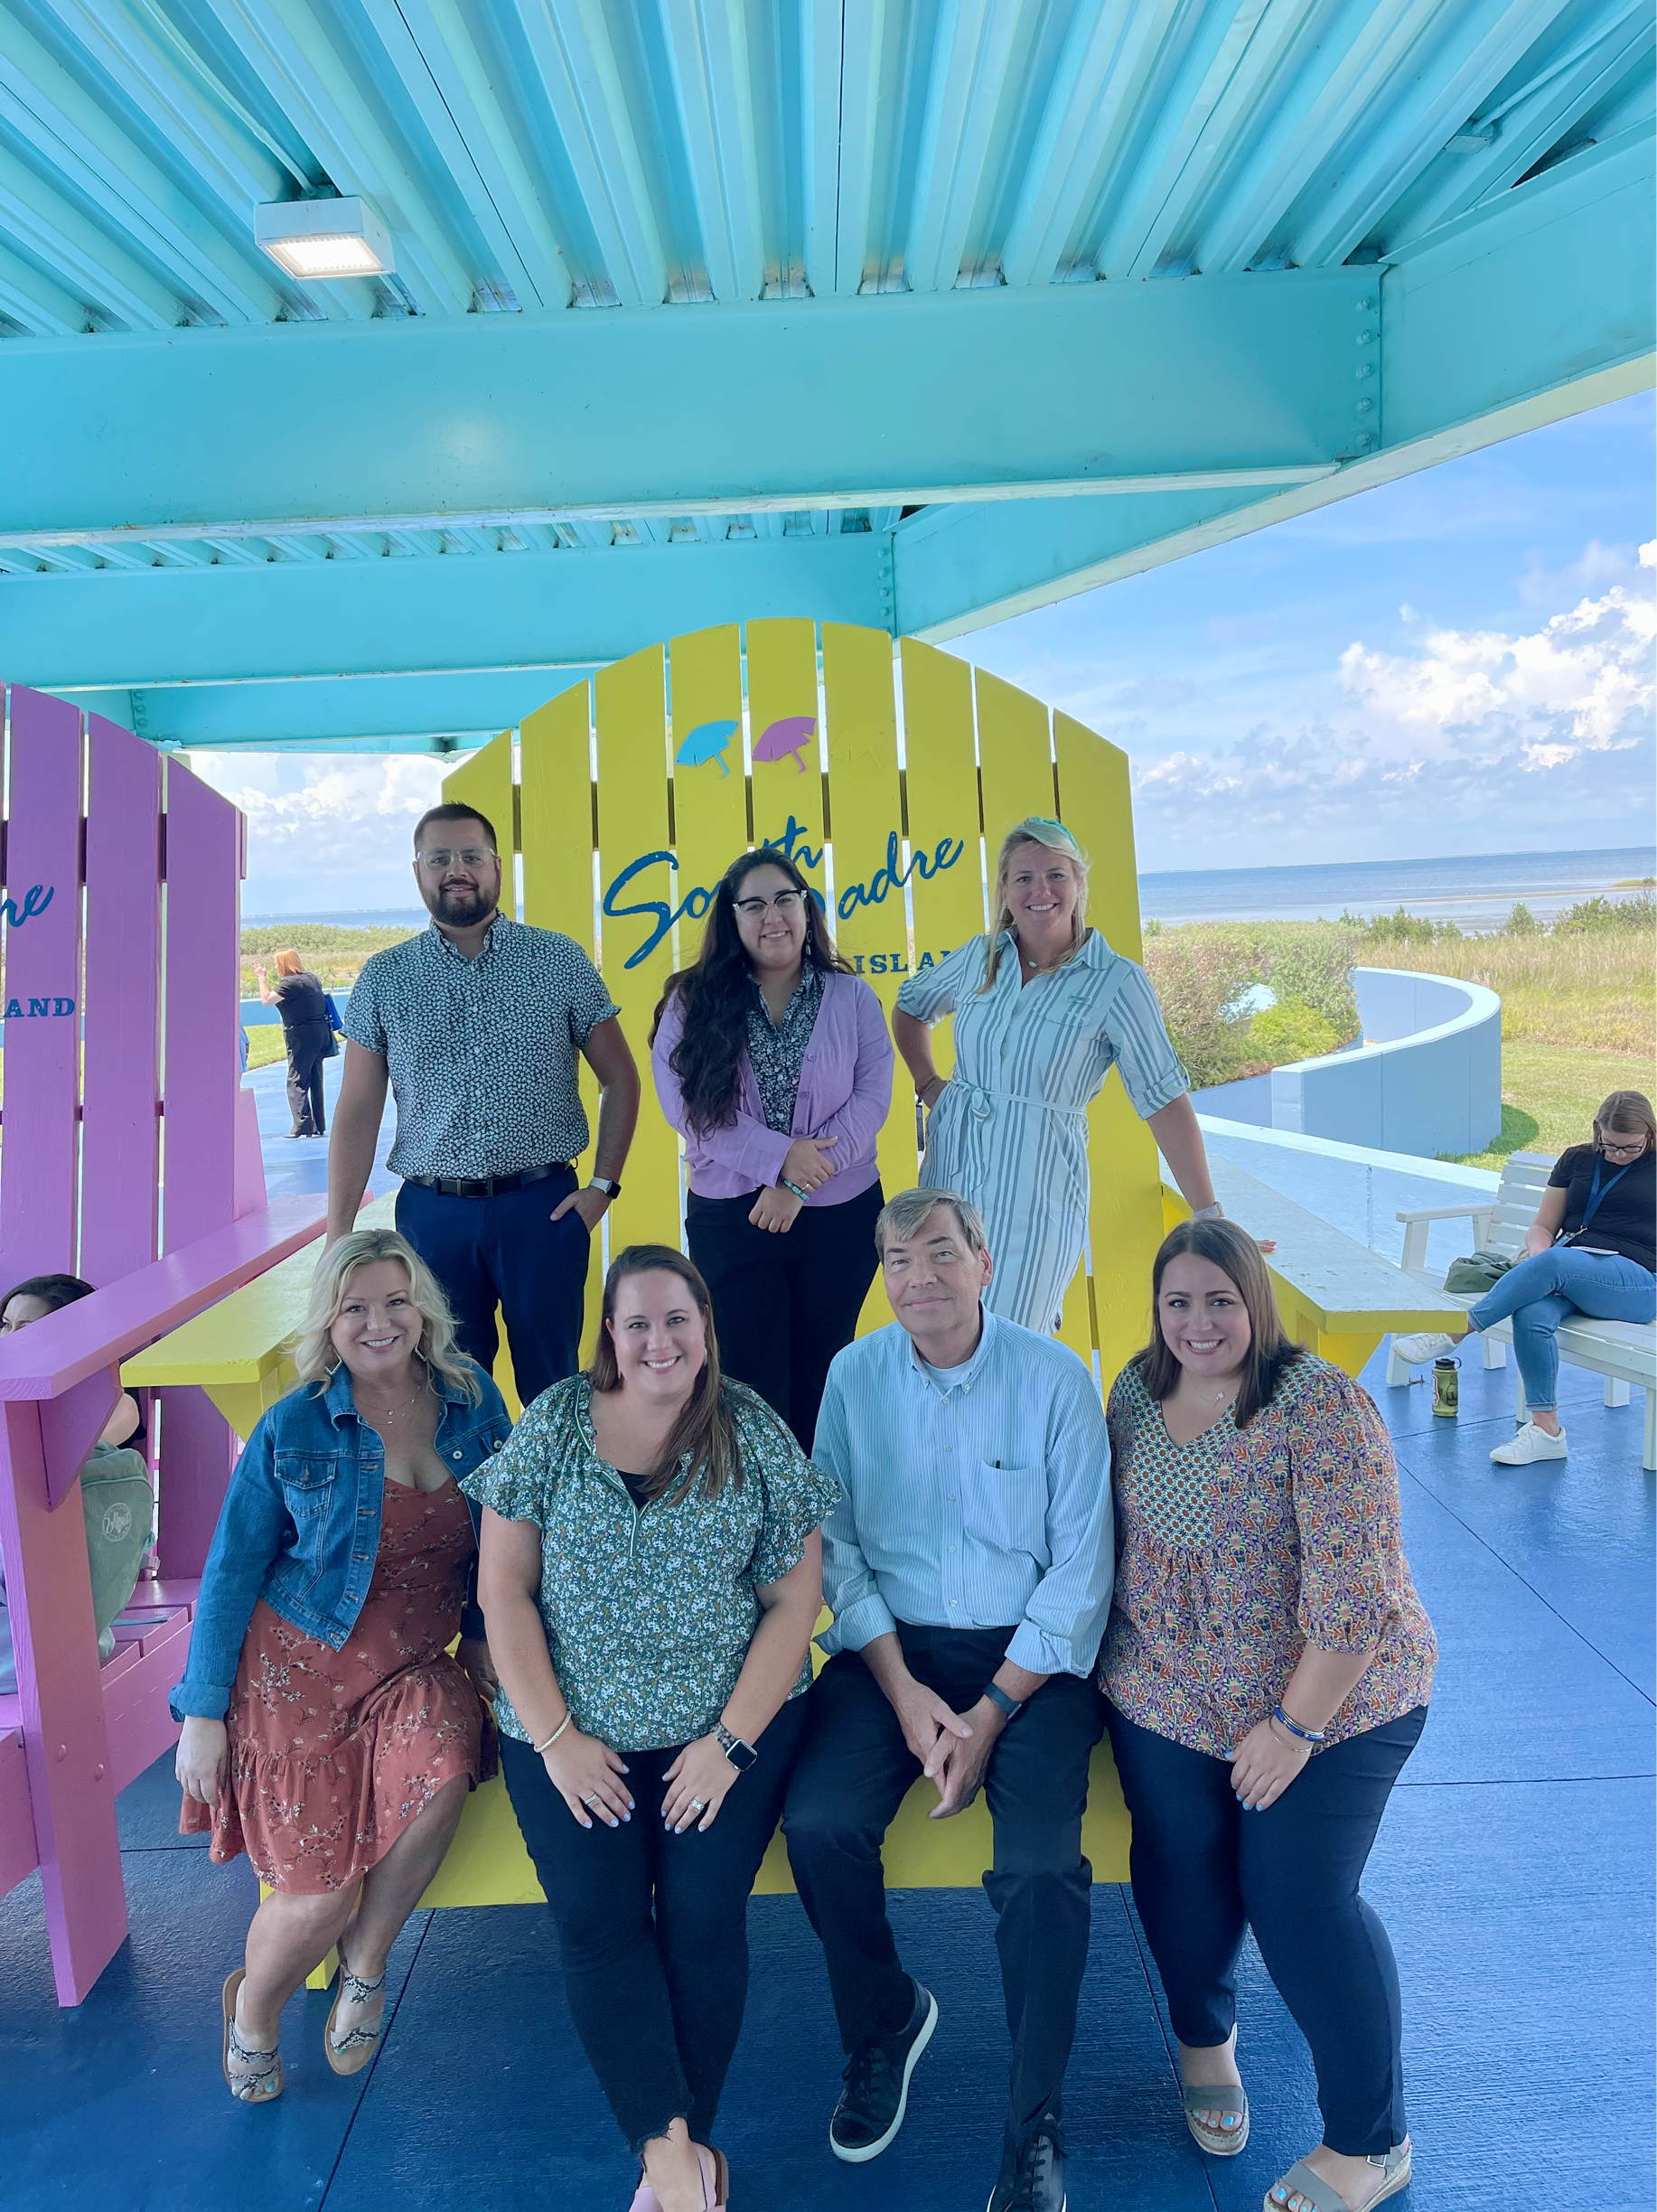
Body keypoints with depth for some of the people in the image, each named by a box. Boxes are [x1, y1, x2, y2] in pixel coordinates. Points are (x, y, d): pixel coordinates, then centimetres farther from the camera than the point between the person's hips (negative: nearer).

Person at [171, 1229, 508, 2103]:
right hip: (296, 1669, -2)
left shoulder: (471, 1398, -3)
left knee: (442, 1771, -30)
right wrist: (203, 1712, -4)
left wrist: (481, 1634, 5)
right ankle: (252, 2013, 35)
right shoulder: (293, 1426, -10)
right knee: (317, 1895, -3)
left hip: (414, 1668, 2)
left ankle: (365, 1960, 0)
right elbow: (231, 1572, -4)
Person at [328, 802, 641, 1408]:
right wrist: (337, 1237, -2)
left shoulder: (559, 960, 1)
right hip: (432, 1213, 1)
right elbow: (358, 1110, 4)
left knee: (552, 1385, 7)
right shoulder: (385, 978, 4)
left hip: (542, 1205, -1)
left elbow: (620, 1079, 6)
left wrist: (602, 1186, -2)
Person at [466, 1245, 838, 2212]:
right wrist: (556, 1737, -7)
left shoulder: (755, 1434, -3)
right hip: (574, 1730, 1)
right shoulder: (553, 1425, -2)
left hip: (729, 1723, -1)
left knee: (702, 1918, -9)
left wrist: (730, 1740, -9)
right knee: (598, 1922, -11)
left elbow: (794, 1600, -2)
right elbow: (504, 1591, -2)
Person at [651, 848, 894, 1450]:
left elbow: (872, 1097, -5)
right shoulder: (692, 1004, 1)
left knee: (821, 1380, 11)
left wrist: (797, 1185, -14)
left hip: (840, 1216, 1)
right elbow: (684, 1102, -8)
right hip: (729, 1220, -1)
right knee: (752, 1385, 1)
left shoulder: (851, 998, 3)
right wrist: (780, 1156, -18)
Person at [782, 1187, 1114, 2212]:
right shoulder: (855, 1376, -1)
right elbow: (837, 1547, 0)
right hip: (891, 1642, 2)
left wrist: (990, 1714, -13)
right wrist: (905, 1690, -11)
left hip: (1030, 1651, -2)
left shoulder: (1056, 1378, -8)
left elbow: (1081, 1568, -7)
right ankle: (886, 2022, 12)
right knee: (818, 1823, -19)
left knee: (1044, 1868, -23)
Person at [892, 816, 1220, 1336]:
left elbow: (1164, 1099, -10)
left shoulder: (1116, 982, -8)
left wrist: (1208, 1216, -13)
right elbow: (911, 1004, 24)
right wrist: (927, 1084, 11)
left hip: (1034, 1198, -4)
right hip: (949, 1174, 5)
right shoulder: (981, 957, 5)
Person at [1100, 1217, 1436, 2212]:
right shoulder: (1139, 1390, 0)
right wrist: (1117, 1653, 7)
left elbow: (1355, 1585, -21)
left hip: (1333, 1697, -4)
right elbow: (1117, 1531, 12)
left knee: (1299, 1896, -6)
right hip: (1168, 1696, 5)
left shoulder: (1319, 1404, -20)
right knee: (1179, 1870, 1)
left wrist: (1296, 1727, -17)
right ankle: (1205, 2036, 34)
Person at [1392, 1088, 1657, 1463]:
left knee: (1555, 1261, -36)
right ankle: (1545, 1429, -27)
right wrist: (1538, 1254, -6)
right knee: (1532, 1315, -32)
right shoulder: (1577, 1160, 18)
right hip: (1567, 1276, 3)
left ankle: (1455, 1331, -33)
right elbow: (1542, 1227, 18)